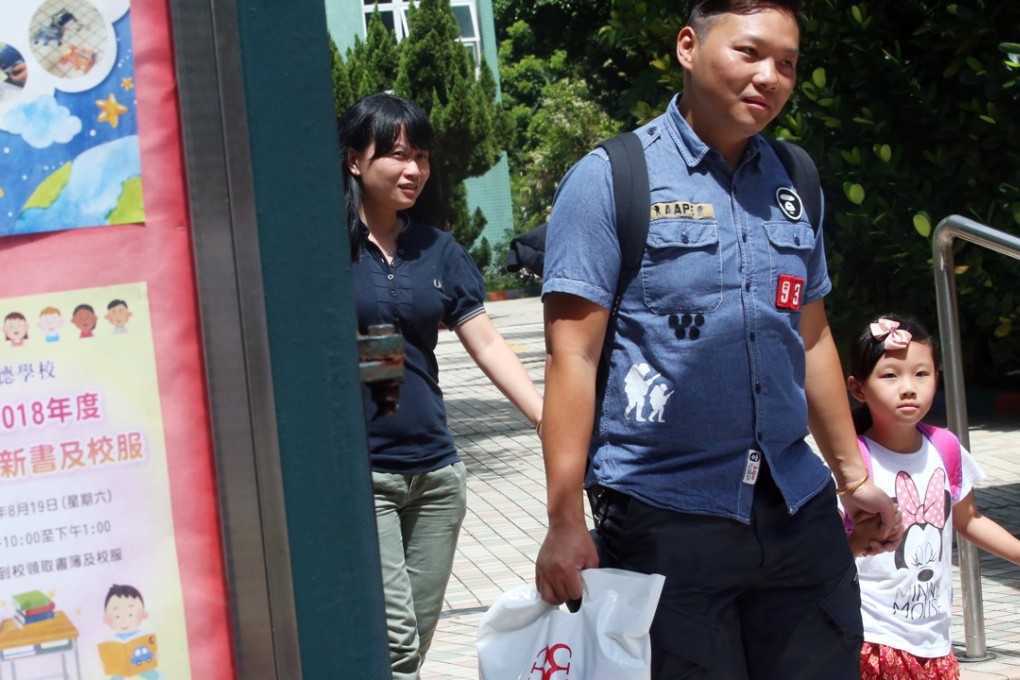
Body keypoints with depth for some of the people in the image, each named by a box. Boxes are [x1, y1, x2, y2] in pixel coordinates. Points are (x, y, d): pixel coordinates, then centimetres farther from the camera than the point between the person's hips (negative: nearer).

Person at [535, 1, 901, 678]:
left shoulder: (792, 183, 11)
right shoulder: (609, 179, -5)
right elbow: (573, 355, -10)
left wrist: (853, 476, 21)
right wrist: (566, 522, -15)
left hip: (798, 511, 5)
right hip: (665, 517, -5)